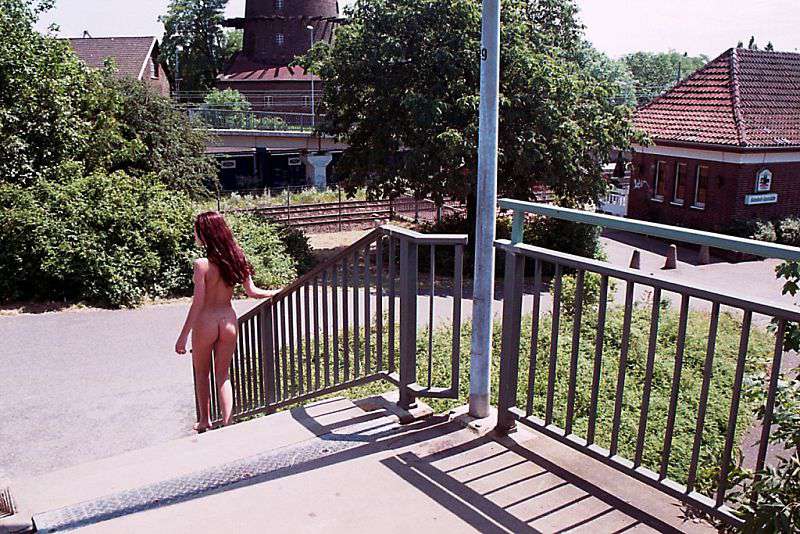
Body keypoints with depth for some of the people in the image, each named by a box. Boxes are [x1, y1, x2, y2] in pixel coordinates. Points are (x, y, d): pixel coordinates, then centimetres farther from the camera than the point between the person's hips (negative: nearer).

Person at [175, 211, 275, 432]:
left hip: (205, 323, -4)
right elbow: (252, 291, -1)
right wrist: (275, 293, 17)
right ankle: (227, 422, 13)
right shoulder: (235, 259, -4)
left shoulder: (202, 264, -19)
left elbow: (197, 303, -19)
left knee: (201, 373, 18)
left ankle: (205, 421, 31)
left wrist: (183, 336, -13)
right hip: (229, 321, 4)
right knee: (223, 375, 16)